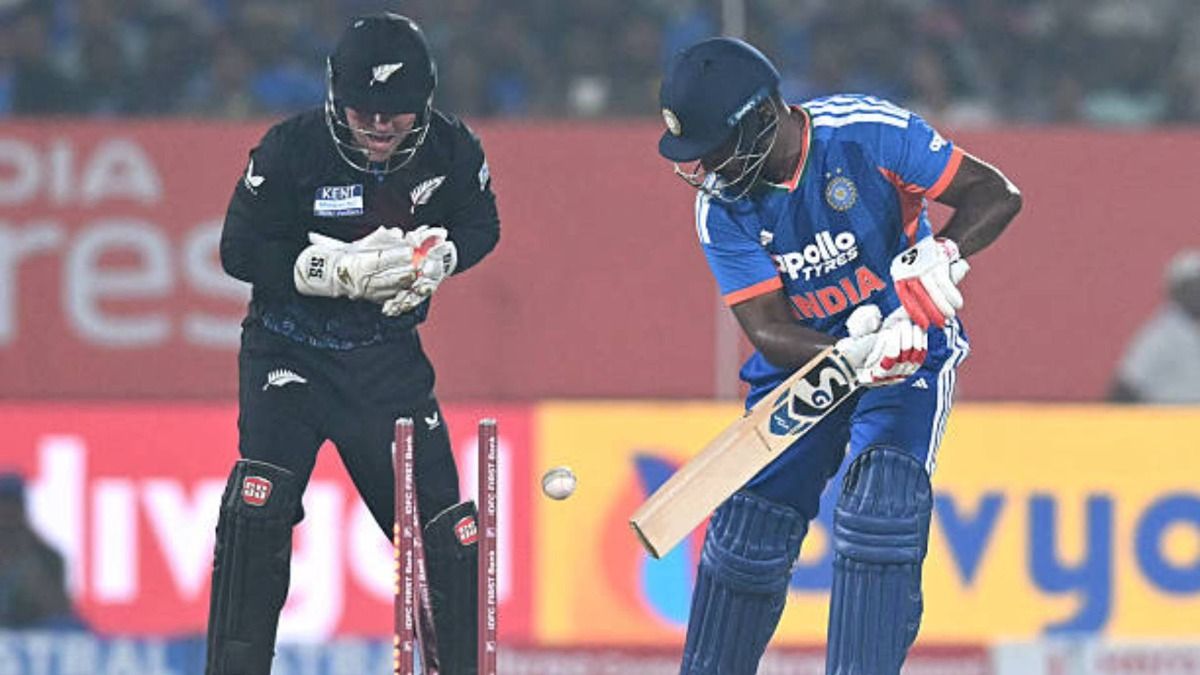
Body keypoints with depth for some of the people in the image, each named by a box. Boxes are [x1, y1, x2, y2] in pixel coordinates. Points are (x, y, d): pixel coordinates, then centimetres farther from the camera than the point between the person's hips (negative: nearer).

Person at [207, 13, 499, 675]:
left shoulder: (452, 150, -10)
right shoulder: (291, 149, -19)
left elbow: (480, 226, 7)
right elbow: (241, 250, -15)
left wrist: (438, 258, -16)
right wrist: (341, 271, -26)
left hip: (388, 353, 3)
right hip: (289, 349, -3)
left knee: (437, 513, 4)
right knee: (260, 497, -21)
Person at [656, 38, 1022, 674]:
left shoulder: (866, 132, -23)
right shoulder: (721, 209, -12)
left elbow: (996, 194, -19)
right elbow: (768, 331, -18)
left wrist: (938, 257, -39)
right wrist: (852, 354, -38)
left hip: (910, 341, -4)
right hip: (804, 356, 4)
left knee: (879, 511, -23)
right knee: (747, 526, 2)